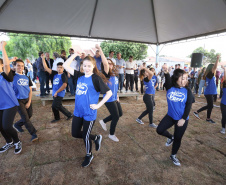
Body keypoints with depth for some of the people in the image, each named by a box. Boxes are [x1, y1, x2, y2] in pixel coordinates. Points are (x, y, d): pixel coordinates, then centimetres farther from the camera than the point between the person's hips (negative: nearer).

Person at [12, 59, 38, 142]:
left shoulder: (27, 78, 7)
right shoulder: (13, 76, -3)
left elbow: (30, 90, 7)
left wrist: (29, 102, 0)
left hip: (27, 99, 5)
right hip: (18, 100, -5)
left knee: (29, 115, 12)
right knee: (25, 118, -5)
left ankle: (17, 124, 39)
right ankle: (33, 133, 6)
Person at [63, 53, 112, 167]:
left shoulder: (96, 78, -13)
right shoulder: (80, 76, 4)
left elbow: (109, 93, -13)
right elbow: (66, 66, 4)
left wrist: (98, 105, -15)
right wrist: (75, 54, 0)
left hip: (89, 113, -6)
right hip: (78, 111, 6)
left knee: (85, 136, 10)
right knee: (75, 134, 17)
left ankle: (89, 155, 40)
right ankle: (96, 138, 38)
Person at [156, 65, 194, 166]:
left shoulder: (187, 91, -10)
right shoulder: (170, 87, -10)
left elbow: (188, 106, -9)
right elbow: (168, 80, -33)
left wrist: (183, 119, -15)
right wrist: (166, 72, -55)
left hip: (182, 119, -1)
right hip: (170, 116, 1)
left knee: (178, 138, 11)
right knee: (159, 130, -7)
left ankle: (173, 156, 39)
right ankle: (170, 137, 28)